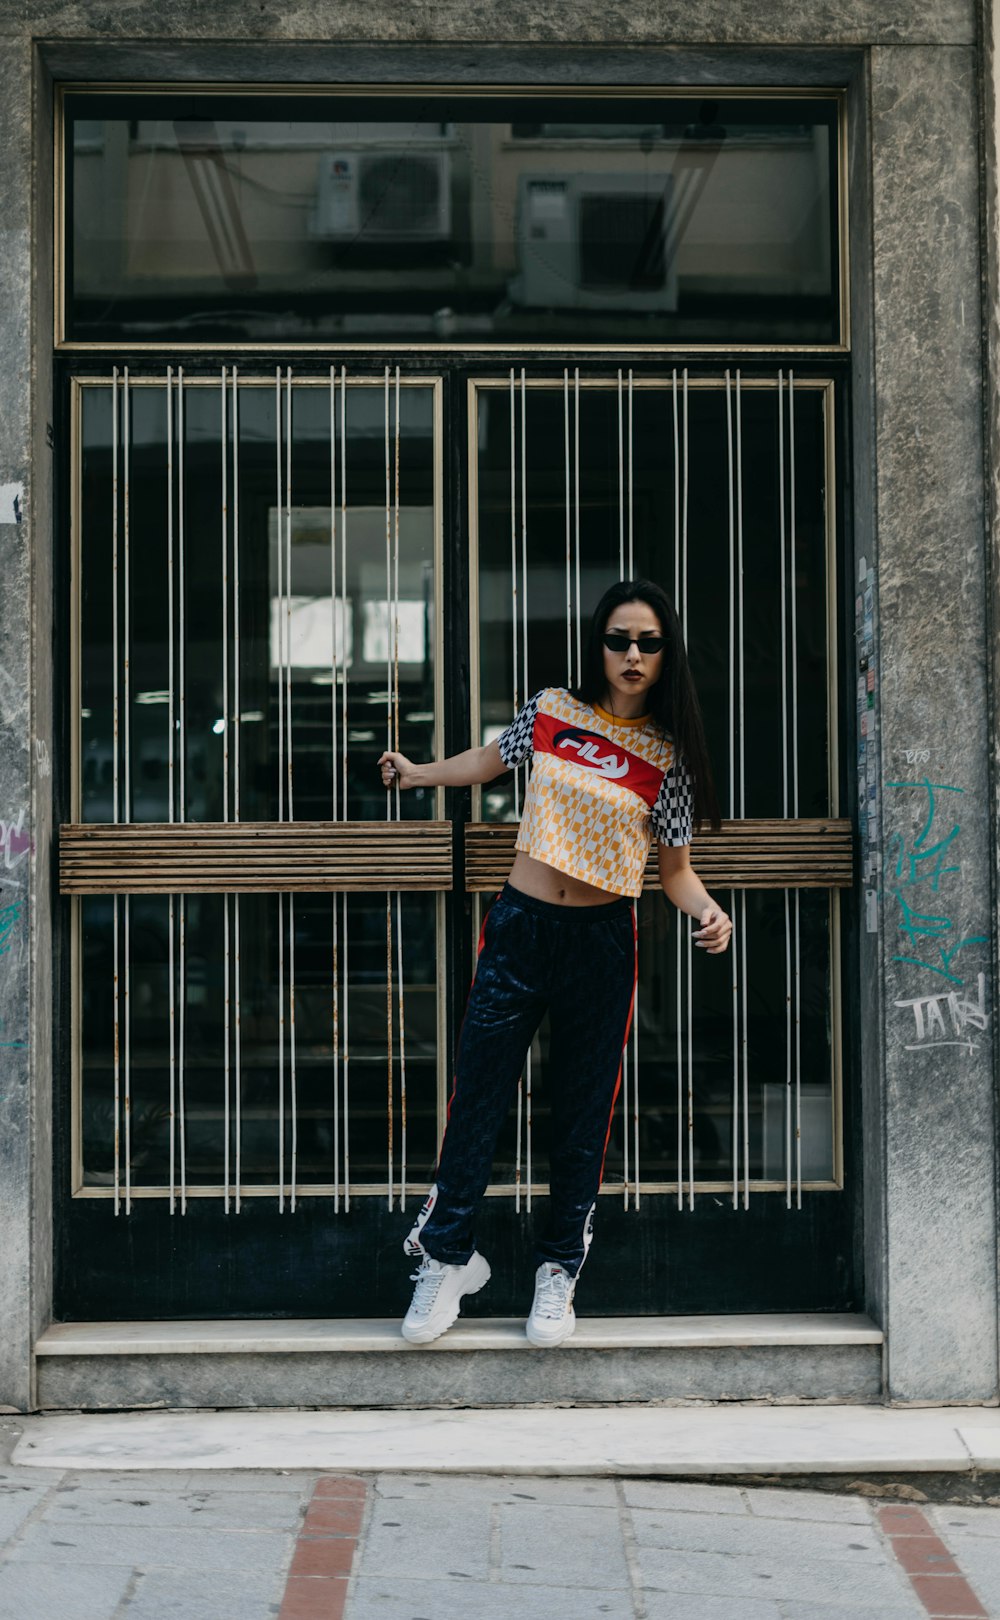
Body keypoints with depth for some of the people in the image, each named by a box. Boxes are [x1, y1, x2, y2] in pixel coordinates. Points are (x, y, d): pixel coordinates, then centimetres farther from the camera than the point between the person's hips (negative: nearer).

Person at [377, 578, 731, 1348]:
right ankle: (448, 1256, 16)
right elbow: (493, 760, 22)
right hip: (520, 928, 1)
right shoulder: (550, 711, 1)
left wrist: (709, 913, -17)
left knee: (583, 1113, 5)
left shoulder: (666, 755, -2)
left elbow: (676, 868, 1)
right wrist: (420, 773, 19)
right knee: (478, 1096, 2)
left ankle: (559, 1272, 18)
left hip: (601, 940, -1)